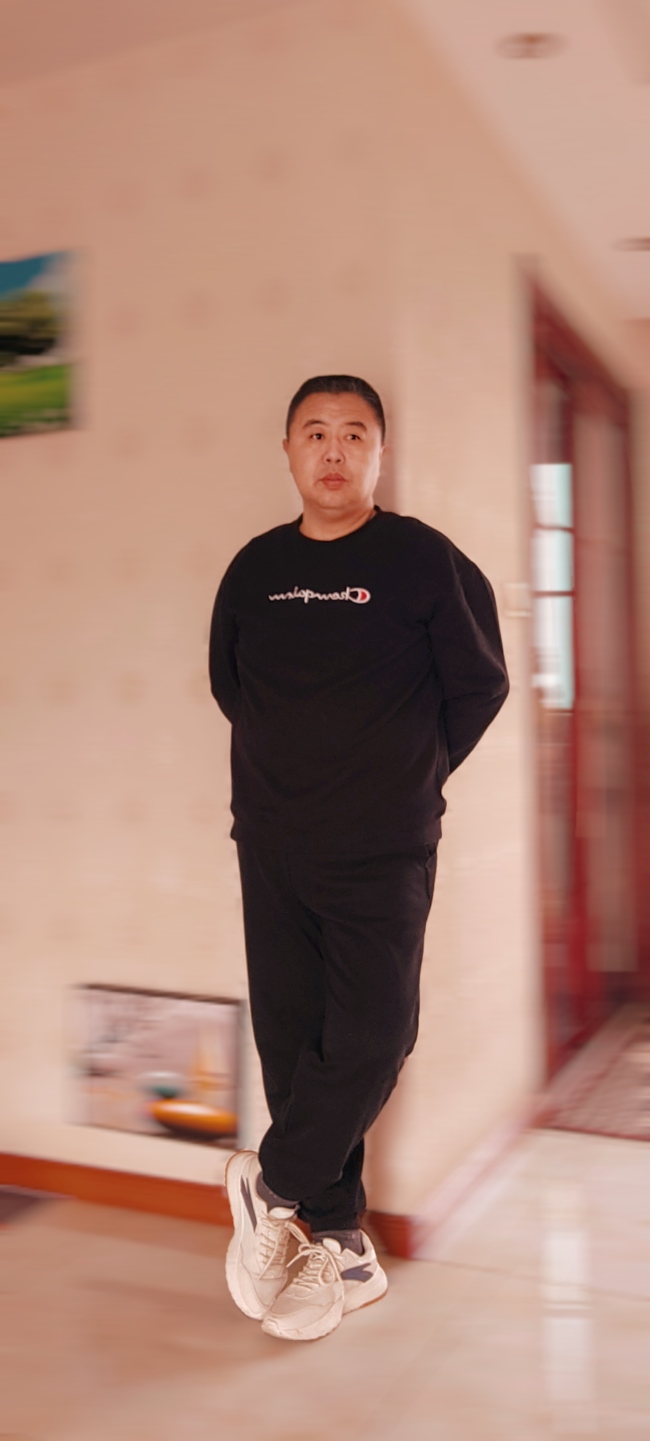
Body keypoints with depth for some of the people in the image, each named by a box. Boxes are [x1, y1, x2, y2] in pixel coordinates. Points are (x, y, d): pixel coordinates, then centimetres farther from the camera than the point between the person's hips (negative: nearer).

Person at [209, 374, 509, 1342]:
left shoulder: (425, 561, -4)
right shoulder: (254, 568, 7)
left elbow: (482, 686, 0)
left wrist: (408, 775, 2)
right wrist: (287, 769, 11)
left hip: (383, 851, -3)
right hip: (272, 847, 4)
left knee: (371, 1040, -4)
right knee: (290, 1040, 6)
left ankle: (277, 1185, 22)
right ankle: (339, 1245, 22)